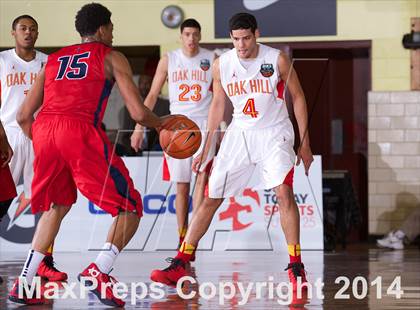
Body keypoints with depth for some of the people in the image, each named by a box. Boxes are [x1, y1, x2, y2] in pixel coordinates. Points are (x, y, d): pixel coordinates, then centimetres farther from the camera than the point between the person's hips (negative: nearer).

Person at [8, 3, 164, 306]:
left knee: (57, 206, 27)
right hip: (81, 132, -5)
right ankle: (100, 271, -16)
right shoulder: (111, 57, 15)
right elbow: (138, 113, 6)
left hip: (44, 128, 5)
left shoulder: (54, 59, 29)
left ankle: (24, 284, 18)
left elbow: (24, 115, 25)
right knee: (130, 209, 6)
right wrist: (163, 124, 26)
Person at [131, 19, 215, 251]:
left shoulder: (211, 60, 3)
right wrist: (139, 127, 2)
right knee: (181, 185, 4)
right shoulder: (168, 60, 5)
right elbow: (152, 95, 8)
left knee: (202, 177, -18)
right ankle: (183, 239, 12)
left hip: (204, 125, -1)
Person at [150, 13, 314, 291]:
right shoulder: (221, 65, -3)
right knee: (211, 197, 1)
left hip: (274, 133, -3)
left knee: (284, 192, -23)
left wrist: (305, 144, -3)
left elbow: (298, 98, -2)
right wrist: (206, 149, 9)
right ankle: (179, 265, 7)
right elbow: (218, 105, 9)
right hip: (240, 132, 3)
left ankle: (296, 266, -15)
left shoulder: (277, 60, -11)